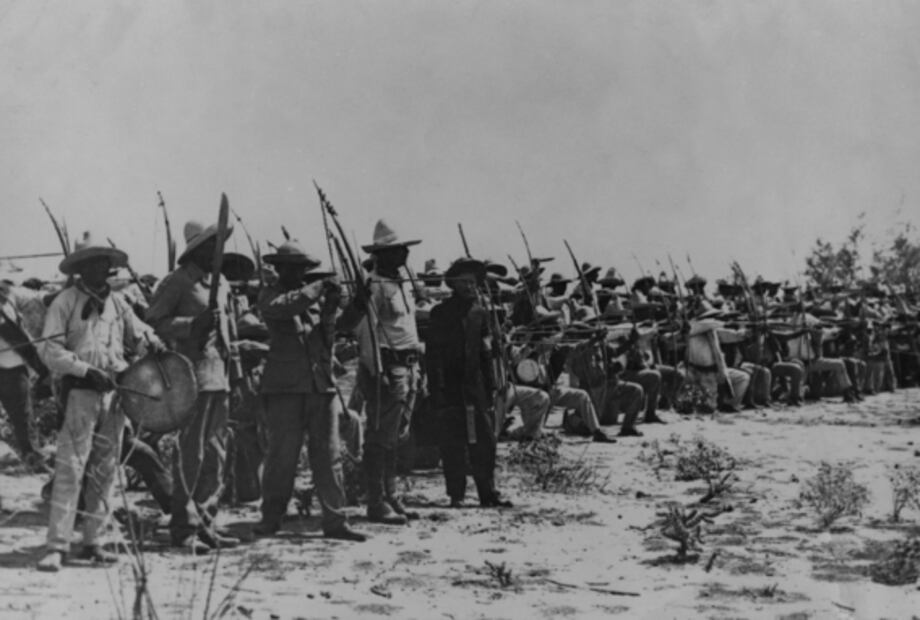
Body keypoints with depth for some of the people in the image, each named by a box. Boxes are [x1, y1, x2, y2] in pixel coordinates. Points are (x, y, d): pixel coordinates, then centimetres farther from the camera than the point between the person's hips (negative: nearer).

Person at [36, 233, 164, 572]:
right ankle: (57, 546, -9)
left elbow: (139, 334, 20)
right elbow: (50, 350, -7)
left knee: (105, 470, 8)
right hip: (80, 392, -6)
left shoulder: (117, 303, 14)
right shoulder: (65, 302, -2)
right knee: (70, 468, -10)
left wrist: (152, 343, -4)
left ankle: (91, 541, 17)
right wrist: (86, 369, -16)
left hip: (115, 391, 6)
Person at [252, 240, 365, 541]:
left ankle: (334, 521, 5)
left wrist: (332, 306, -4)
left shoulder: (316, 296, 15)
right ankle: (270, 518, 11)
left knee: (328, 455, 2)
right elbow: (284, 307, -21)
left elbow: (330, 336, 11)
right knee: (282, 454, -2)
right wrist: (318, 288, -20)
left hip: (321, 384, 4)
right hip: (285, 386, -4)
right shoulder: (271, 295, 3)